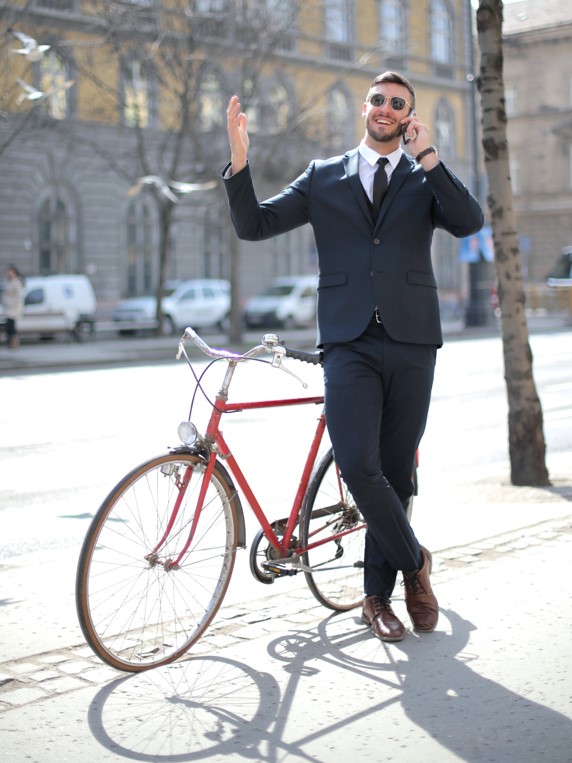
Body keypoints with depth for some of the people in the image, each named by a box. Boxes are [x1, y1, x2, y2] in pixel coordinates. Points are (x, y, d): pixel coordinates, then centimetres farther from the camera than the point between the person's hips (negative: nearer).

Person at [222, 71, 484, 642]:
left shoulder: (424, 178, 13)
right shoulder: (324, 177, 13)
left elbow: (469, 223, -7)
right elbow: (253, 225, 6)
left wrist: (427, 158, -11)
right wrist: (239, 160, -7)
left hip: (411, 342, 1)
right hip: (350, 343, -1)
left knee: (396, 473, 6)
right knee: (358, 467, -16)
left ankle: (378, 595, 20)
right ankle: (413, 562, 7)